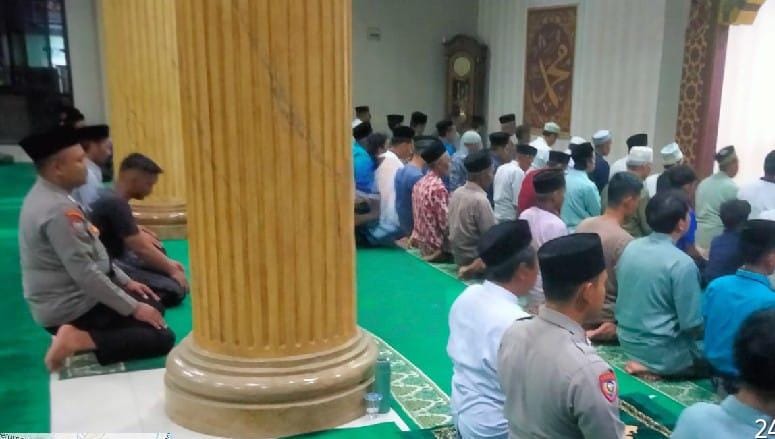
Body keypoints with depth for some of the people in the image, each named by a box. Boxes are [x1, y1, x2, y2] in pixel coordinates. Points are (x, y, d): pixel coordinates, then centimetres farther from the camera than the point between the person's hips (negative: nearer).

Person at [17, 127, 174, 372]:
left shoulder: (47, 196, 6)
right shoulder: (57, 210, -26)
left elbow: (92, 252, 14)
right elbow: (85, 273, -25)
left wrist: (125, 281, 14)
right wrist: (133, 309, -16)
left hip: (68, 298, 10)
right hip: (70, 309, -10)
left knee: (154, 304, 19)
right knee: (163, 338, -10)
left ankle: (80, 337, 7)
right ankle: (79, 341, -14)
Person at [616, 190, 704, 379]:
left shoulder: (630, 248, -2)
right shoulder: (682, 263, -22)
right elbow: (692, 324, -18)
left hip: (627, 342, 7)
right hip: (662, 353, -7)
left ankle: (644, 363, 6)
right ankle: (655, 368, -1)